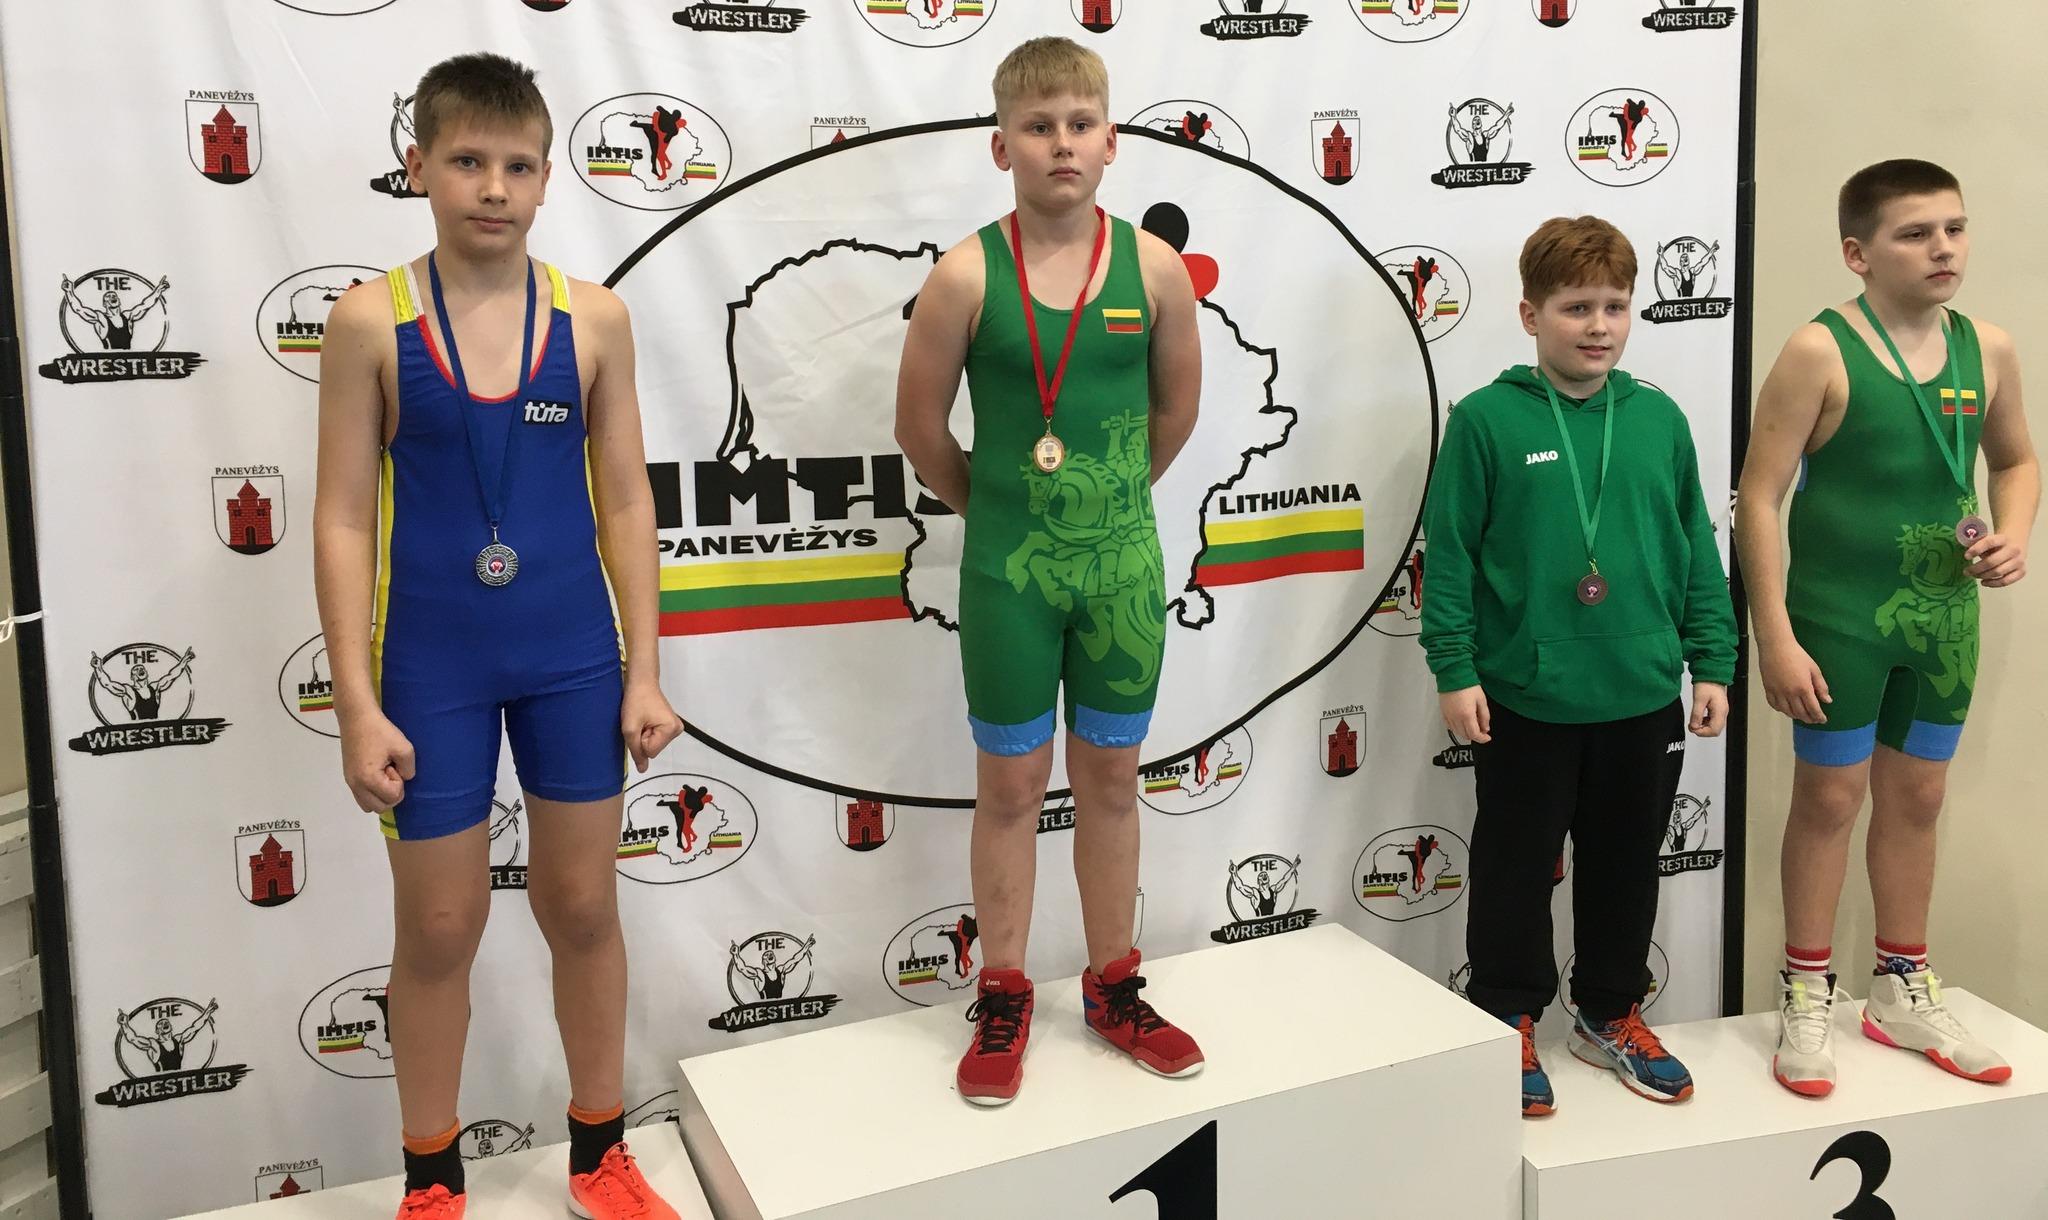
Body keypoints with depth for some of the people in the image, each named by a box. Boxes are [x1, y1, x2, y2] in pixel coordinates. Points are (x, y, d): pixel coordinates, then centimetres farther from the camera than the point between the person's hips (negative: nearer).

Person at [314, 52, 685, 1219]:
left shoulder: (594, 317, -3)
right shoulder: (371, 321, -7)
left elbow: (626, 502, 2)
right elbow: (345, 519, -6)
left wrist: (644, 670, 0)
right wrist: (358, 703, -10)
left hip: (573, 655, 2)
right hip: (431, 665, -1)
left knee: (584, 906, 13)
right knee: (439, 928, 10)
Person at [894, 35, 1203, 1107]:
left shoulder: (1154, 268, -4)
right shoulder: (966, 277, -10)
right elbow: (921, 426, -1)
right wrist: (1001, 509, 8)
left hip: (1124, 566, 2)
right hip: (1009, 574, -2)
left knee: (1110, 778, 13)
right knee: (1010, 785, 9)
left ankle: (1114, 990, 29)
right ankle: (1002, 1004, 23)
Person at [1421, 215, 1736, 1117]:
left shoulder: (1658, 419, 2)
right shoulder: (1488, 419, -9)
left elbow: (1696, 550, 9)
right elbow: (1450, 554, -7)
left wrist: (1712, 662, 7)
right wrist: (1455, 669, -10)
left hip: (1645, 698, 4)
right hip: (1526, 700, -3)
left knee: (1626, 867, 17)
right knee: (1515, 870, 10)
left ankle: (1612, 1014, 35)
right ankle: (1508, 1021, 27)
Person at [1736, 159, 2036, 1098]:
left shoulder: (1987, 349, 1)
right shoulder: (1819, 352, -15)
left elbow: (2016, 459, 18)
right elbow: (1759, 498, -15)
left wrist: (2015, 534, -4)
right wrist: (1775, 639, -17)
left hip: (1943, 616, 5)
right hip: (1839, 619, -5)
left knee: (1917, 796, 16)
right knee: (1830, 797, 5)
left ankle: (1903, 993, 33)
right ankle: (1807, 1000, 21)